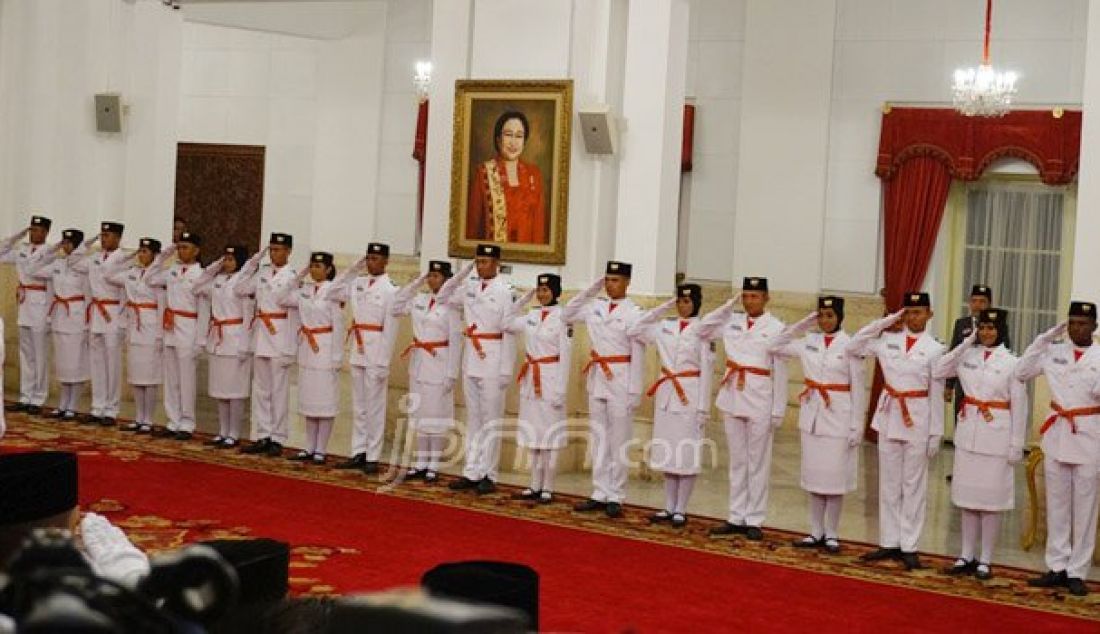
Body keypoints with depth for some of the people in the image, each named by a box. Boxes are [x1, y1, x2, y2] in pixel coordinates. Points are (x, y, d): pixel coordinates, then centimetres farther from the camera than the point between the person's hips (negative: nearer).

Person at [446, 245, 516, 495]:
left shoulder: (504, 291, -9)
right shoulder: (469, 286, 9)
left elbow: (509, 332, -11)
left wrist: (506, 370, -12)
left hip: (492, 362, -6)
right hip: (470, 361, 6)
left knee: (491, 421, 1)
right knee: (473, 419, 11)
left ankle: (489, 475, 8)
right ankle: (471, 472, 17)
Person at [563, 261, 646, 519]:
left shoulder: (634, 313, -8)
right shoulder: (596, 307, 8)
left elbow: (638, 355, -10)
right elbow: (566, 315, 18)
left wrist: (634, 391, -12)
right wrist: (590, 290, 8)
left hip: (620, 381, -6)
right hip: (597, 379, 6)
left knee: (618, 441, 1)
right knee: (598, 439, 9)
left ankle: (615, 497, 7)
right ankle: (600, 494, 16)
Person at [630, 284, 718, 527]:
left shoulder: (704, 330, -5)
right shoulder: (664, 327, 9)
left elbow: (707, 371, -7)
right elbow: (635, 330, 11)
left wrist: (703, 407, -11)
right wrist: (661, 308, 5)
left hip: (690, 394, -5)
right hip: (666, 394, 5)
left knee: (687, 453, -1)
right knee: (667, 453, 9)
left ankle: (680, 510, 7)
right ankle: (669, 507, 17)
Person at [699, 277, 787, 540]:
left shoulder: (776, 328, -5)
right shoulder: (733, 321, 9)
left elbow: (780, 372, -6)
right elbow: (705, 325, 17)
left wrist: (778, 411, -9)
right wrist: (729, 305, 5)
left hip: (760, 402, -5)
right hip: (732, 398, 5)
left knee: (757, 464, 2)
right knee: (737, 462, 11)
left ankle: (754, 521, 8)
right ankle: (736, 517, 17)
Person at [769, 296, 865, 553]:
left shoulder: (849, 345, -8)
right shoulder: (809, 342, 5)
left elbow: (858, 387, -7)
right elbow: (775, 347, 12)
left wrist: (856, 426, -9)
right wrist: (802, 324, 3)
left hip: (838, 417, -5)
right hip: (812, 415, 5)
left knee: (834, 477, 1)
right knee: (813, 475, 9)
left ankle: (831, 534, 12)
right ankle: (816, 532, 18)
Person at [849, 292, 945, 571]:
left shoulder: (934, 349, -4)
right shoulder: (888, 340, 4)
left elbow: (937, 394, -4)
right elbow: (853, 347, 2)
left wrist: (936, 433, -5)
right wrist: (883, 322, -2)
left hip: (918, 421, -3)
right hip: (889, 417, 3)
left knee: (913, 485, 4)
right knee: (888, 484, 9)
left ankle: (909, 546, 10)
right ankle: (889, 542, 17)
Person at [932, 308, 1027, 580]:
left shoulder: (1011, 362, -6)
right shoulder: (967, 354, 4)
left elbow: (1019, 405, -5)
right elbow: (937, 372, -4)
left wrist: (1017, 444, -7)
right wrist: (965, 343, -7)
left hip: (996, 435, -4)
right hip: (968, 431, 4)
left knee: (991, 497, 3)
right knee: (967, 494, 10)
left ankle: (985, 559, 12)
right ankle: (967, 555, 19)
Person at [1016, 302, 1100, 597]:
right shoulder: (1054, 352, 5)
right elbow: (1021, 372, 0)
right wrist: (1044, 339, -3)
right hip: (1056, 435, 3)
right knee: (1056, 505, 9)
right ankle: (1057, 567, 17)